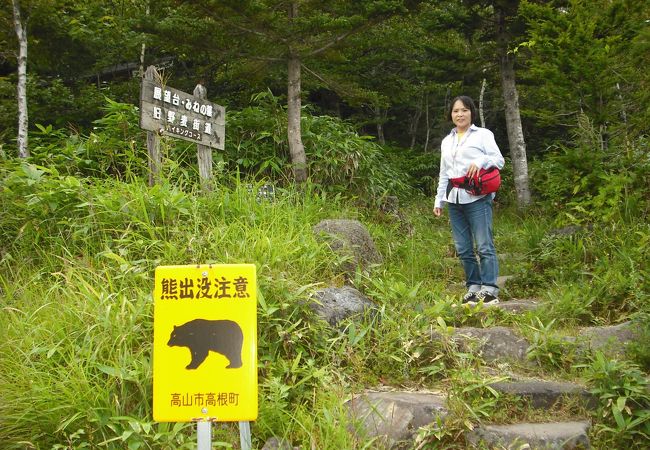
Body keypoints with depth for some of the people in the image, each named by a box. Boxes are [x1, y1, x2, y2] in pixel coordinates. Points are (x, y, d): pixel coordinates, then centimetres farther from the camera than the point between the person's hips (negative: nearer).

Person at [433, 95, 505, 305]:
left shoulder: (483, 134, 6)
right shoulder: (446, 141, 21)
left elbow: (499, 160, -1)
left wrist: (481, 160, -20)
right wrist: (438, 200, 19)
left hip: (477, 199, -5)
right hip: (454, 201, 5)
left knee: (484, 246, -9)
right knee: (463, 249, 4)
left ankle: (489, 290, -7)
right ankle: (473, 288, 11)